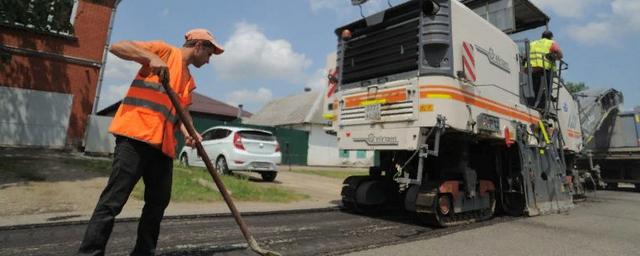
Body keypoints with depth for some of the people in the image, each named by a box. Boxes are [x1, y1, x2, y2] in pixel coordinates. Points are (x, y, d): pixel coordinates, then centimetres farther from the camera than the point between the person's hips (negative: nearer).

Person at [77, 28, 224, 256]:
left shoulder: (188, 79, 23)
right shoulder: (165, 50, 3)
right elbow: (117, 47, -5)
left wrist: (187, 132, -2)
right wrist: (151, 57, -22)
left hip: (163, 144, 8)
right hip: (135, 135, -8)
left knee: (159, 202, 10)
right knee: (113, 201, -8)